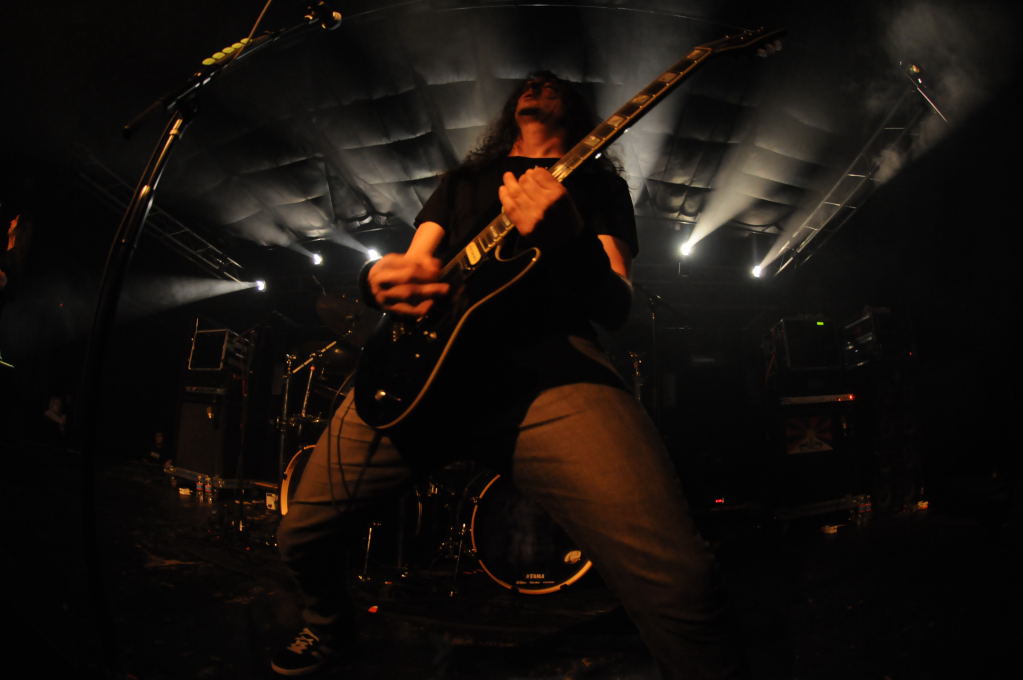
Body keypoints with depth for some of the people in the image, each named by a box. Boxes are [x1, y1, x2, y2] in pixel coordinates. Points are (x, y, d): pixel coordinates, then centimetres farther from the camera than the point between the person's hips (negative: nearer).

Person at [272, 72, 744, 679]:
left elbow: (617, 305, 8)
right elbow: (416, 260, 23)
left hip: (547, 357, -3)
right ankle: (330, 623, 40)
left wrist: (568, 242, -14)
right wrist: (383, 277, -3)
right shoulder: (464, 180, 32)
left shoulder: (599, 185, 22)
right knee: (301, 536, 6)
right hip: (425, 358, 4)